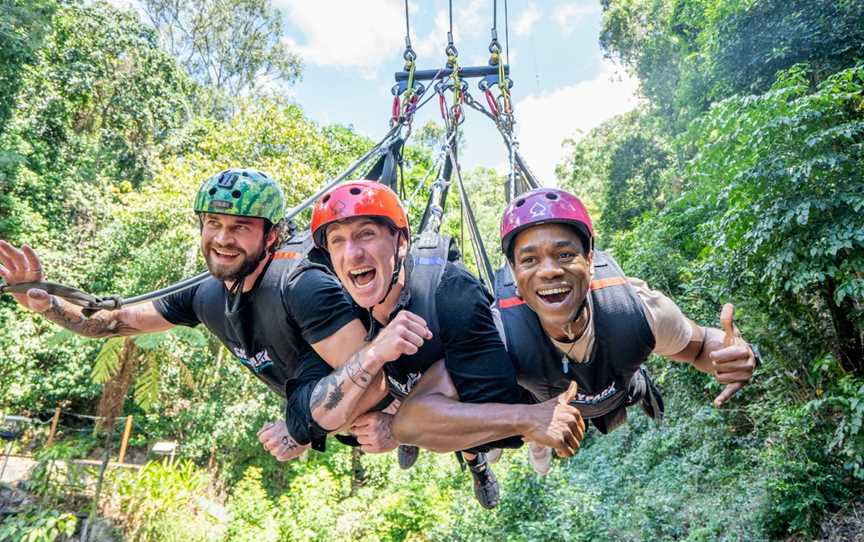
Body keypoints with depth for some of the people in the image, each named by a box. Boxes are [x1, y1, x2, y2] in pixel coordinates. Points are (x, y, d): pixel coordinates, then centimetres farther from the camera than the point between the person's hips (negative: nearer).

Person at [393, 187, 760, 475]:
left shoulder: (638, 308, -41)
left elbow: (698, 345, -17)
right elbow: (408, 421, -53)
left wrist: (735, 355, -42)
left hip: (623, 394, 1)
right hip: (542, 403, -1)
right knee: (543, 464, 30)